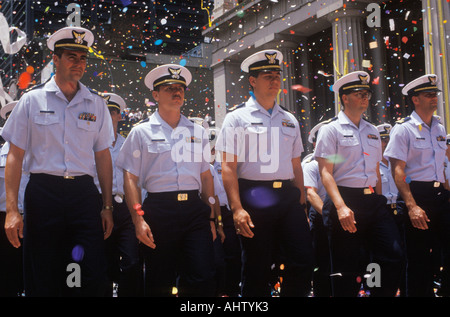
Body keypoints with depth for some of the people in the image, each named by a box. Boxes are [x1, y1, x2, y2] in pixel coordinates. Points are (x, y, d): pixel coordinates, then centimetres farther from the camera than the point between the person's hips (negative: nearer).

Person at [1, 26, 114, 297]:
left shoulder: (96, 104, 10)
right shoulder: (32, 100, 4)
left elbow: (103, 157, 11)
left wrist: (107, 206, 6)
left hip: (84, 194, 1)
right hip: (43, 191, -1)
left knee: (92, 279, -2)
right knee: (42, 280, 4)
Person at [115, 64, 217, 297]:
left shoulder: (197, 132, 16)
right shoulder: (142, 132, 7)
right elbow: (130, 179, 1)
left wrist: (210, 217, 11)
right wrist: (138, 219, -10)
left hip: (195, 209, 2)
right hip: (159, 208, -2)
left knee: (203, 279, -7)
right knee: (159, 284, 4)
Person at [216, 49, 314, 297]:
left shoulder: (289, 120, 17)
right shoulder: (237, 118, 1)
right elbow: (228, 168, -5)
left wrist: (301, 203, 12)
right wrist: (237, 209, -14)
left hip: (288, 196, 4)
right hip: (254, 198, -4)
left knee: (303, 262, -1)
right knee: (257, 269, 3)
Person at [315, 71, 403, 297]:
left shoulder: (372, 132, 18)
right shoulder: (331, 129, -1)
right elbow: (326, 172, -10)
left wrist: (379, 202, 13)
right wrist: (341, 207, -21)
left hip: (373, 201, 6)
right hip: (345, 200, -6)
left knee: (393, 256, -5)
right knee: (347, 270, -1)